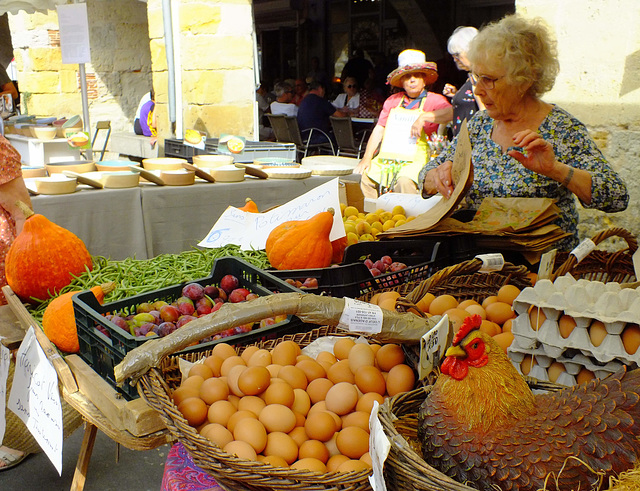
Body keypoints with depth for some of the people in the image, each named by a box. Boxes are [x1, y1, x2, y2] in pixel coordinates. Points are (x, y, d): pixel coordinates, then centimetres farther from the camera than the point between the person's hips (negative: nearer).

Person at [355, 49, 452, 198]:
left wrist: (424, 117, -26)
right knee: (365, 175, -15)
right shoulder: (393, 100, 17)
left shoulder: (434, 100, 4)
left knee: (404, 181, -33)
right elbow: (379, 129, 15)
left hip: (417, 158, -5)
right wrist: (367, 157, 4)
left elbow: (451, 112, -17)